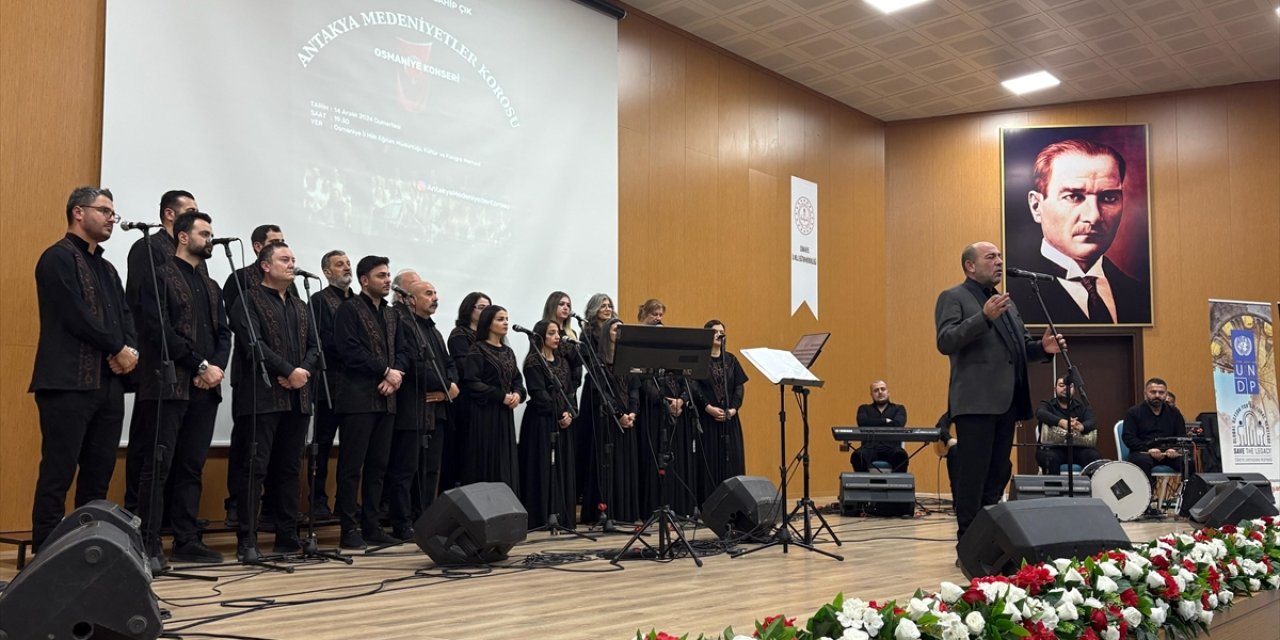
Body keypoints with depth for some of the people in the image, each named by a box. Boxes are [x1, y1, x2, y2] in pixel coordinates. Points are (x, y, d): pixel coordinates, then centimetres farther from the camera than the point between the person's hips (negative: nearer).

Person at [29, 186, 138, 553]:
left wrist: (131, 349, -6)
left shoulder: (107, 270, 22)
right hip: (69, 383, -8)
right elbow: (76, 316, -12)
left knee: (99, 475, 7)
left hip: (108, 384, 8)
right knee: (58, 474, -6)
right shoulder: (59, 258, -3)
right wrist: (119, 349, -6)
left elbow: (125, 317, 14)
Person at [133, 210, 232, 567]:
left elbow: (224, 334, 14)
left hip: (205, 390, 7)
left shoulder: (211, 287, 21)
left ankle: (187, 541, 11)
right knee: (158, 466, -6)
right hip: (168, 386, -6)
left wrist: (216, 368, -6)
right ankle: (149, 544, -4)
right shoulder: (160, 277, -1)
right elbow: (159, 330, -12)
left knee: (192, 467, 7)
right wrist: (201, 366, -13)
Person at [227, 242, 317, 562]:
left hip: (297, 399, 7)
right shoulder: (250, 300, 0)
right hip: (262, 397, -7)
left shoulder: (300, 307, 22)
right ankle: (246, 541, -7)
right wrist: (290, 371, -15)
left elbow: (313, 347, 15)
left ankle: (288, 537, 13)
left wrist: (304, 372, -6)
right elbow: (253, 343, -12)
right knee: (255, 467, -8)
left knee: (289, 468, 9)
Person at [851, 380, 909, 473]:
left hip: (891, 448, 0)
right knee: (857, 456, -36)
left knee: (901, 455, -37)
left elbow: (898, 424, -2)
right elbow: (862, 422, -1)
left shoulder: (899, 409, 21)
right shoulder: (864, 409, 23)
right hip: (870, 447, 0)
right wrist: (885, 421, 0)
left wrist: (874, 425, 0)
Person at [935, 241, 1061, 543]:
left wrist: (1043, 347, 2)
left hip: (1006, 402, 8)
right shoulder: (953, 298, 0)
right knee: (973, 475, -7)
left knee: (998, 474, 9)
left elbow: (1020, 347, 24)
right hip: (975, 401, -7)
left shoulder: (1006, 302, 24)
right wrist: (984, 318, -23)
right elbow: (945, 342, -13)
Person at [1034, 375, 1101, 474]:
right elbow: (1041, 414, -13)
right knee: (1051, 458, -35)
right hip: (1052, 447, -2)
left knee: (1095, 458, -27)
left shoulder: (1082, 406, 18)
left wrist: (1082, 427, -30)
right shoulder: (1047, 404, 12)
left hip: (1078, 448, 2)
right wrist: (1062, 422, -33)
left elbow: (1091, 422, -4)